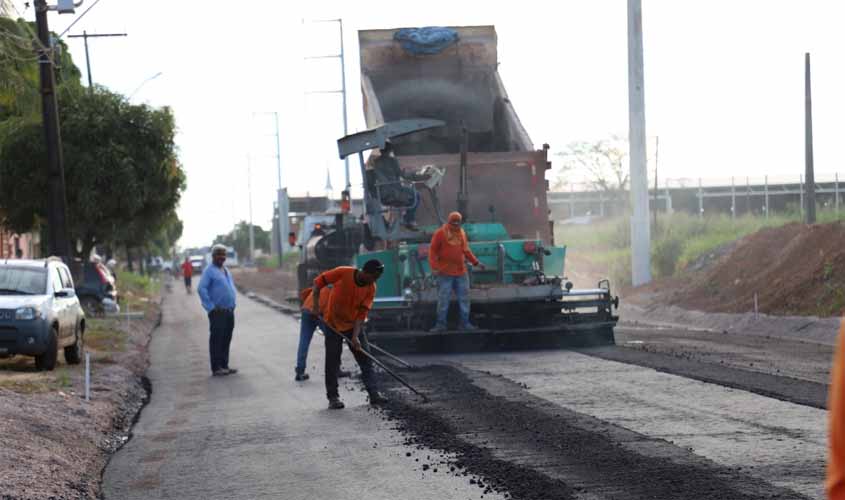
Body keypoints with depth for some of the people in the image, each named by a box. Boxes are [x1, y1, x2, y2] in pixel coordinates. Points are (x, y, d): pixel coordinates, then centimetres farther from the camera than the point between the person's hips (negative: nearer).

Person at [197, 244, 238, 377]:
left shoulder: (226, 271, 17)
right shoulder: (209, 271, -9)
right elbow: (201, 289, -18)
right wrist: (211, 307, -19)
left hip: (229, 311, 8)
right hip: (217, 312, -8)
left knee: (226, 340, 11)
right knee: (216, 340, -6)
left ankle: (224, 366, 17)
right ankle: (216, 368, -5)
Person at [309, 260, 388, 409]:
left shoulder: (371, 288, -12)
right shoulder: (343, 273, -21)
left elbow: (362, 313, -13)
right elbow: (318, 282, -12)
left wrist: (355, 336, -21)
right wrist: (315, 305, -19)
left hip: (353, 325, 3)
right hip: (333, 324, -3)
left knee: (365, 359, -3)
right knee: (332, 362, -1)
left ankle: (374, 394, -1)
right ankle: (333, 397, 8)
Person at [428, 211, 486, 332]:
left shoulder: (462, 233, 11)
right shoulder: (440, 233, -5)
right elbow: (432, 251, -5)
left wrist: (476, 263, 16)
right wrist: (434, 267, -15)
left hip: (461, 272, 5)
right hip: (445, 273, -5)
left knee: (464, 299, 7)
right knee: (443, 299, -3)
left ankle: (465, 323, 14)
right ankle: (441, 324, 4)